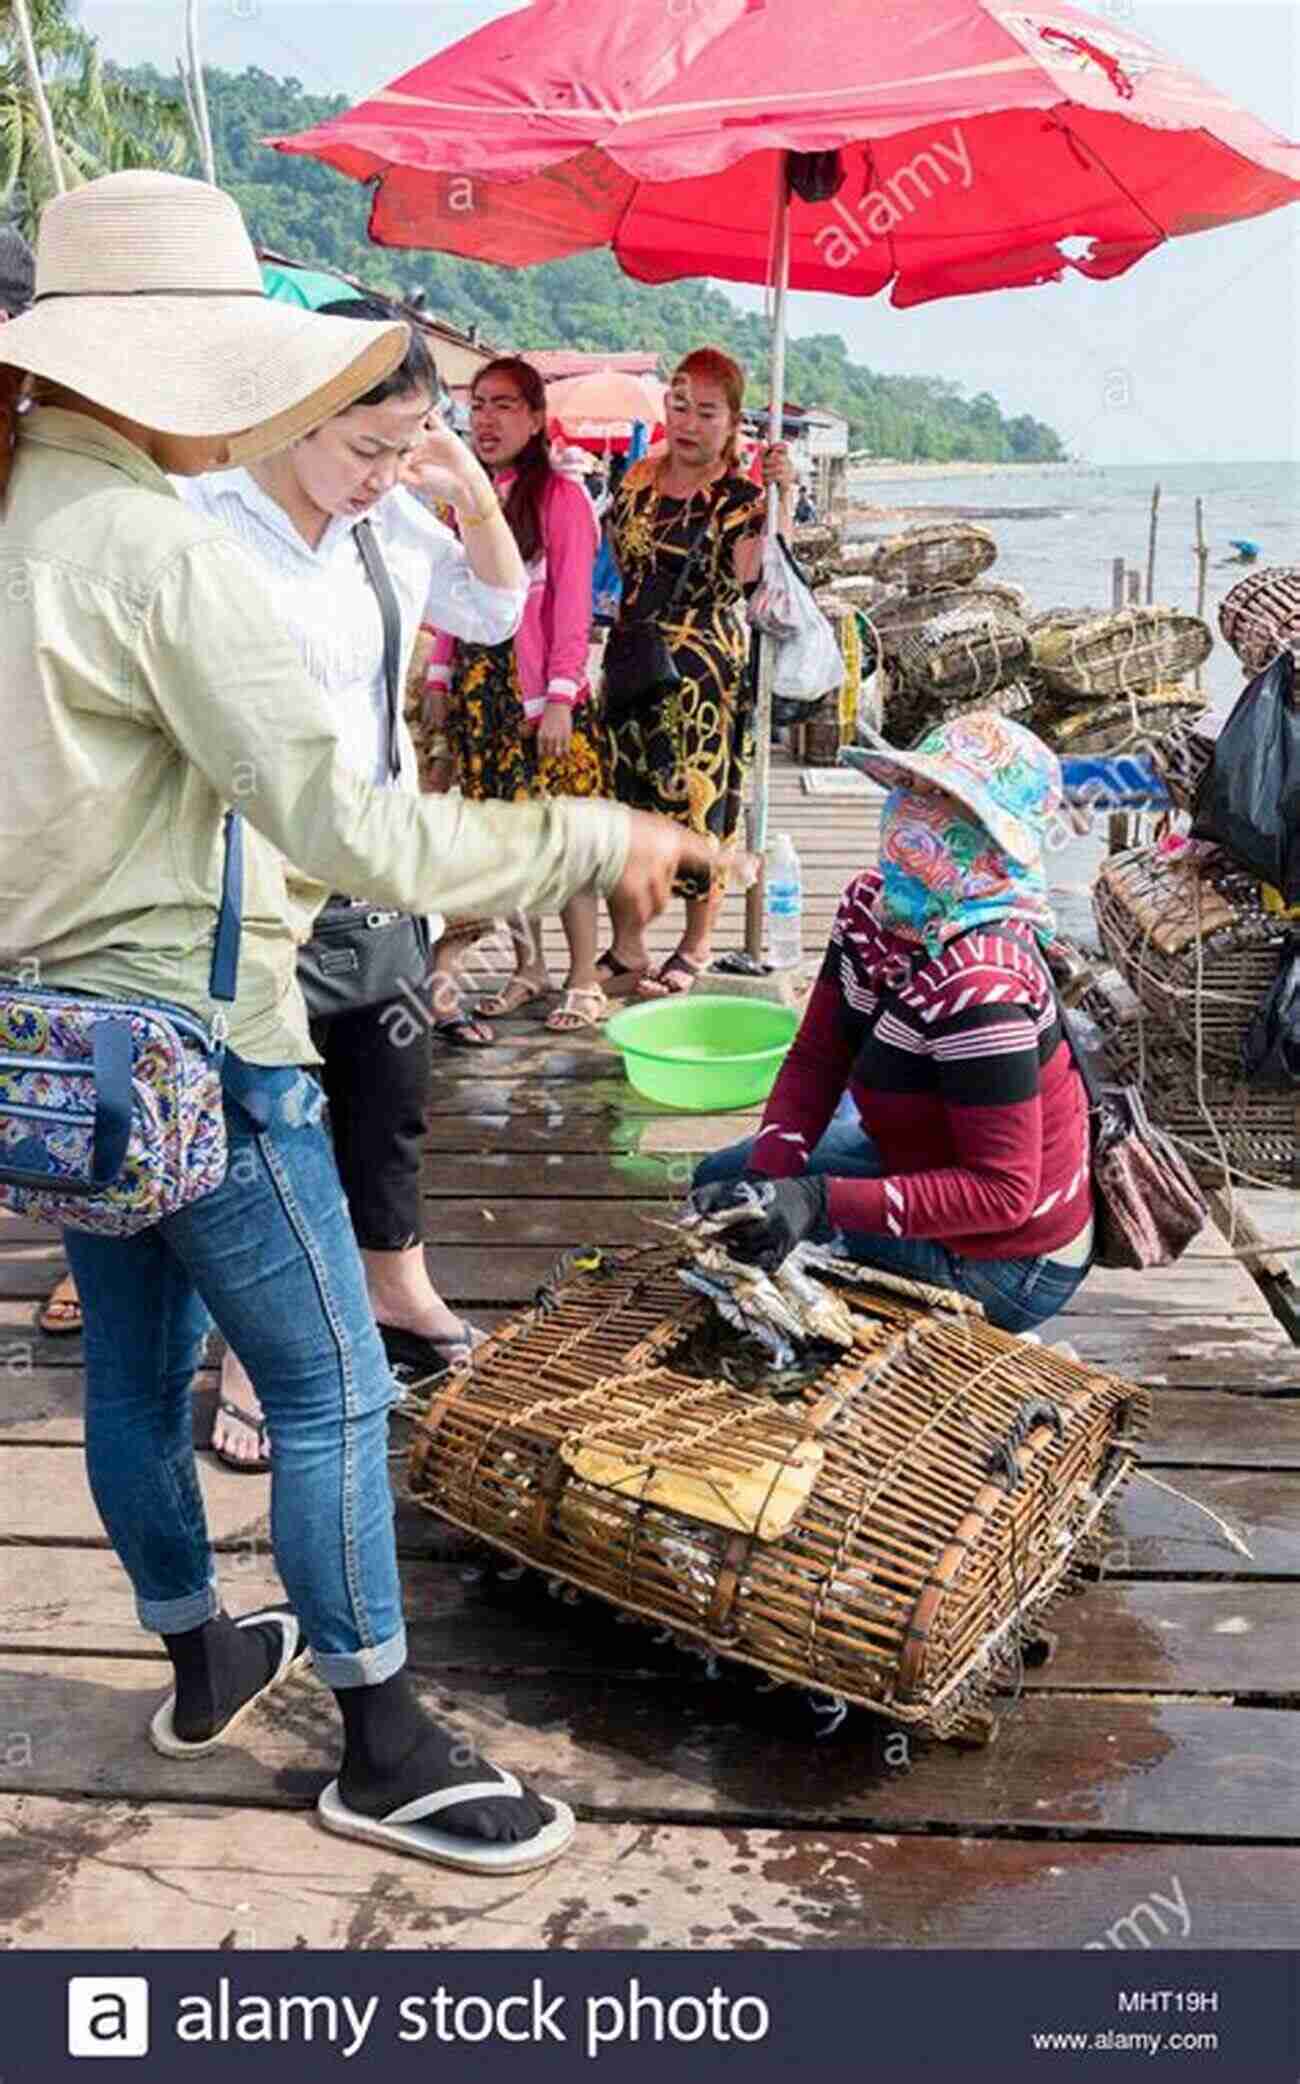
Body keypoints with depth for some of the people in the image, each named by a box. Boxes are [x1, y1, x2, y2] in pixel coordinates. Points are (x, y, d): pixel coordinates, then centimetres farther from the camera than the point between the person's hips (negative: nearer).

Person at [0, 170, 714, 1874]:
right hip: (197, 1041, -9)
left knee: (137, 1366, 20)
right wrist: (593, 842, -18)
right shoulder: (159, 549, -20)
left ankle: (203, 1663, 41)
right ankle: (385, 1751, 18)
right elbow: (341, 828, -24)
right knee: (335, 1393, 3)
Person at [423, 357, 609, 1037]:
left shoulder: (561, 495, -5)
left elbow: (573, 604, -10)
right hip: (477, 687, 6)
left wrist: (561, 696, -15)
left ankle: (585, 981, 4)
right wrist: (439, 678, 10)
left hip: (540, 693, -6)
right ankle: (529, 967, 21)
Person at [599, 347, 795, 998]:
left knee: (698, 800, 2)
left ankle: (696, 946, 21)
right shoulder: (640, 477, 11)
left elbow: (754, 577, -23)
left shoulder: (741, 495, -5)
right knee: (621, 795, 7)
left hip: (704, 670, -5)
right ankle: (626, 947, 20)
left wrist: (782, 496, -28)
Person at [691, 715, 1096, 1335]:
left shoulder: (977, 987, -35)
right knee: (720, 1179, 17)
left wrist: (821, 1199, -36)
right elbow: (814, 1061, -3)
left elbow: (1003, 1192, -31)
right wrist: (766, 1178, -20)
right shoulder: (869, 907, -8)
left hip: (1003, 1268, -8)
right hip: (923, 1155, 9)